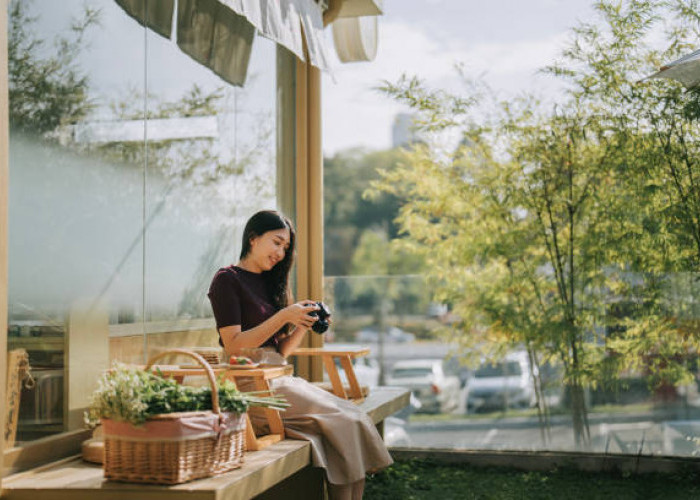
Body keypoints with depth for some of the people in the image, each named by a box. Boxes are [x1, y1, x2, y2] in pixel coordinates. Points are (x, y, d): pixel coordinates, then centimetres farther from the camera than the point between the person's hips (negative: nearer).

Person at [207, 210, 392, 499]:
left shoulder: (267, 281, 20)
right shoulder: (227, 280, -3)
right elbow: (233, 347, -12)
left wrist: (304, 325, 0)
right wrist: (283, 317, -16)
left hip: (277, 381, 7)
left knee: (353, 418, -15)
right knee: (346, 422, -20)